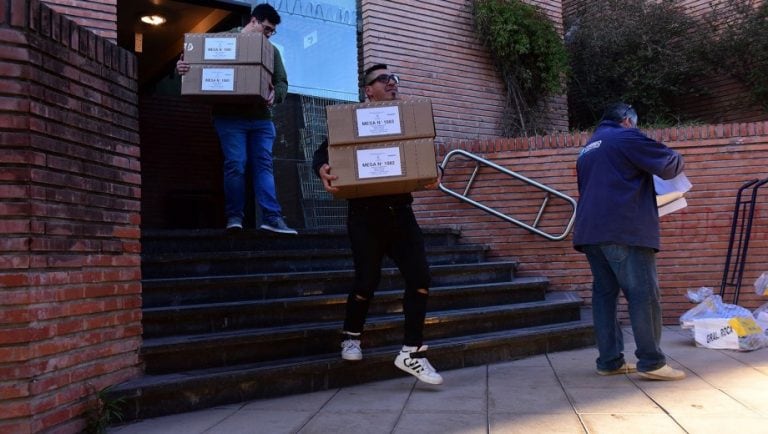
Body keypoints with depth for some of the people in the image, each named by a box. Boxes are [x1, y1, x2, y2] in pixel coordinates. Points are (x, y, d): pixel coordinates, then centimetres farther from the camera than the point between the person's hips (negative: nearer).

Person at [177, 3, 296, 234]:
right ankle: (234, 216, 0)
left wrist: (275, 95, -13)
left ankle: (272, 217, -4)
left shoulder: (271, 51, 17)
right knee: (235, 165, -8)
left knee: (264, 165, -1)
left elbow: (282, 82, 10)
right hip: (230, 116, -4)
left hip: (261, 117, 4)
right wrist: (182, 66, -19)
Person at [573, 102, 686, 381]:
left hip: (591, 231, 8)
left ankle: (609, 361, 7)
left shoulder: (588, 149, 26)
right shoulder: (626, 136, 1)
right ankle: (651, 362, -6)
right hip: (624, 230, -8)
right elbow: (667, 164, -3)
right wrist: (678, 160, 20)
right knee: (644, 294, -6)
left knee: (604, 293, 7)